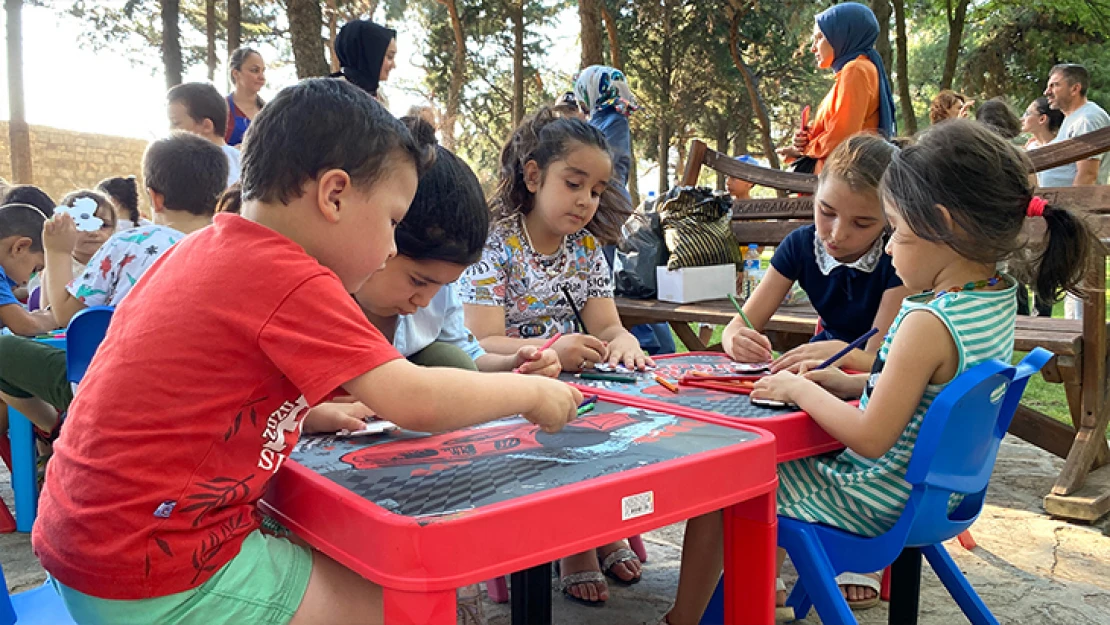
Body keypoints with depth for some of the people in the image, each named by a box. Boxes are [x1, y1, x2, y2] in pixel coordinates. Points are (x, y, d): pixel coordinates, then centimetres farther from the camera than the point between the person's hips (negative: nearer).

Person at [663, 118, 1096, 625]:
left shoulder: (928, 324, -31)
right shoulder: (1000, 300, -2)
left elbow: (871, 438, -27)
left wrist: (799, 389, -14)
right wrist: (849, 383, 5)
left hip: (872, 503, -9)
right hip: (930, 489, 9)